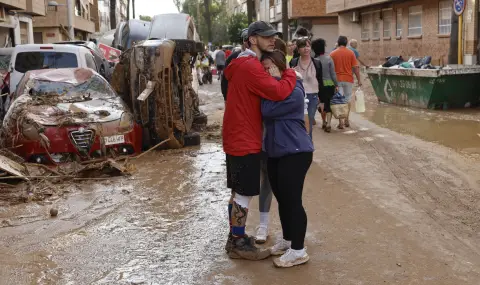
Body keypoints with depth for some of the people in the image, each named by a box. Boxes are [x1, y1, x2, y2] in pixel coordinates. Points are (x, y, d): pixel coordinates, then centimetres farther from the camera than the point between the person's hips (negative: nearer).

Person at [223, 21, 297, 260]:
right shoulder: (250, 67, -21)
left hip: (238, 139, 11)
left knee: (239, 192, 18)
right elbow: (279, 92, -30)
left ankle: (235, 238, 29)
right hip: (245, 141, -11)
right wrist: (290, 74, -12)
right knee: (244, 194, 0)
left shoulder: (244, 64, 14)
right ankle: (238, 245, 11)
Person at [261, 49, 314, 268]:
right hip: (275, 152, 9)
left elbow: (267, 111, -21)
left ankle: (298, 250, 4)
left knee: (292, 200, -6)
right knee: (281, 199, 16)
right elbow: (266, 112, 11)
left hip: (295, 153, -9)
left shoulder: (294, 92, -16)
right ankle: (287, 240, 31)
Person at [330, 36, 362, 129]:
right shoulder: (351, 53, -2)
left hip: (337, 79, 0)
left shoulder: (332, 54, -1)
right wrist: (359, 80, 2)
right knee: (348, 99, 16)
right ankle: (347, 120, 19)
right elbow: (355, 67, -4)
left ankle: (341, 122, -3)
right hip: (348, 79, 0)